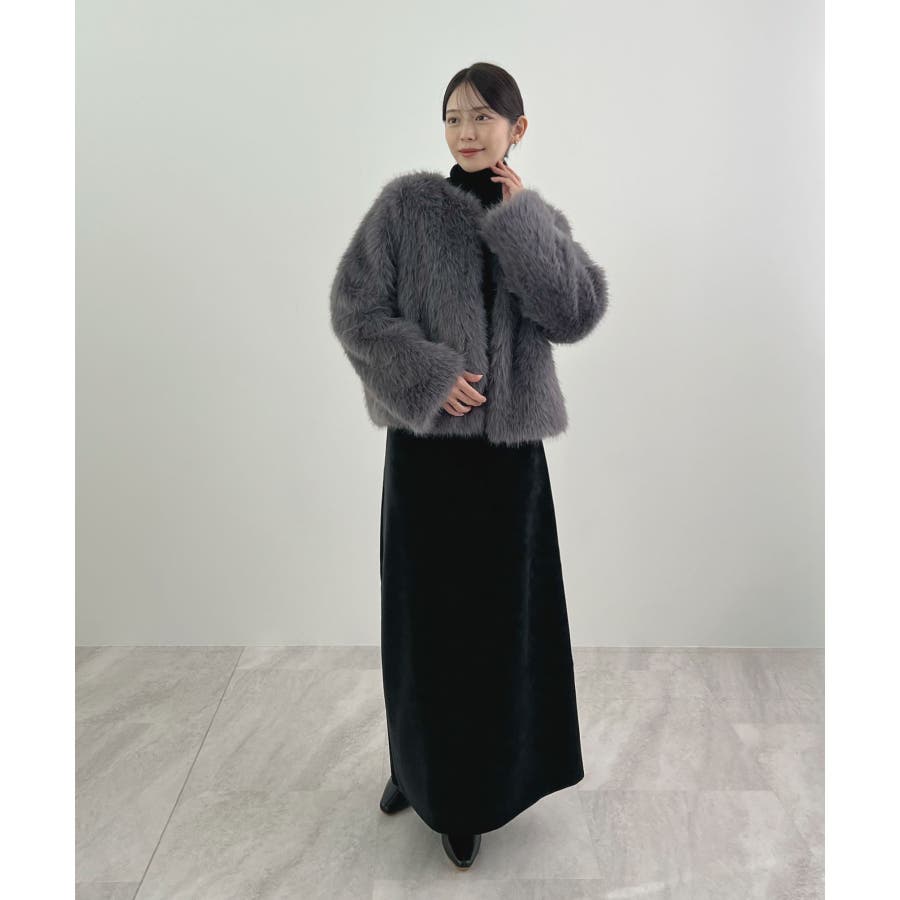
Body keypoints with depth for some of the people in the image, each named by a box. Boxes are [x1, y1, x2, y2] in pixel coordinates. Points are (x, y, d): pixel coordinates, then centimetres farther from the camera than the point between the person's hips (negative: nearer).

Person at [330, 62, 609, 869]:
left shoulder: (541, 220, 7)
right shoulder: (407, 203, 0)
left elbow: (578, 315, -8)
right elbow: (355, 305, -4)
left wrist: (518, 219, -9)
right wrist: (427, 375, -15)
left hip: (509, 444, 2)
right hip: (427, 437, -1)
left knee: (498, 611, 7)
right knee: (424, 608, 9)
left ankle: (469, 792, 28)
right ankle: (419, 763, 35)